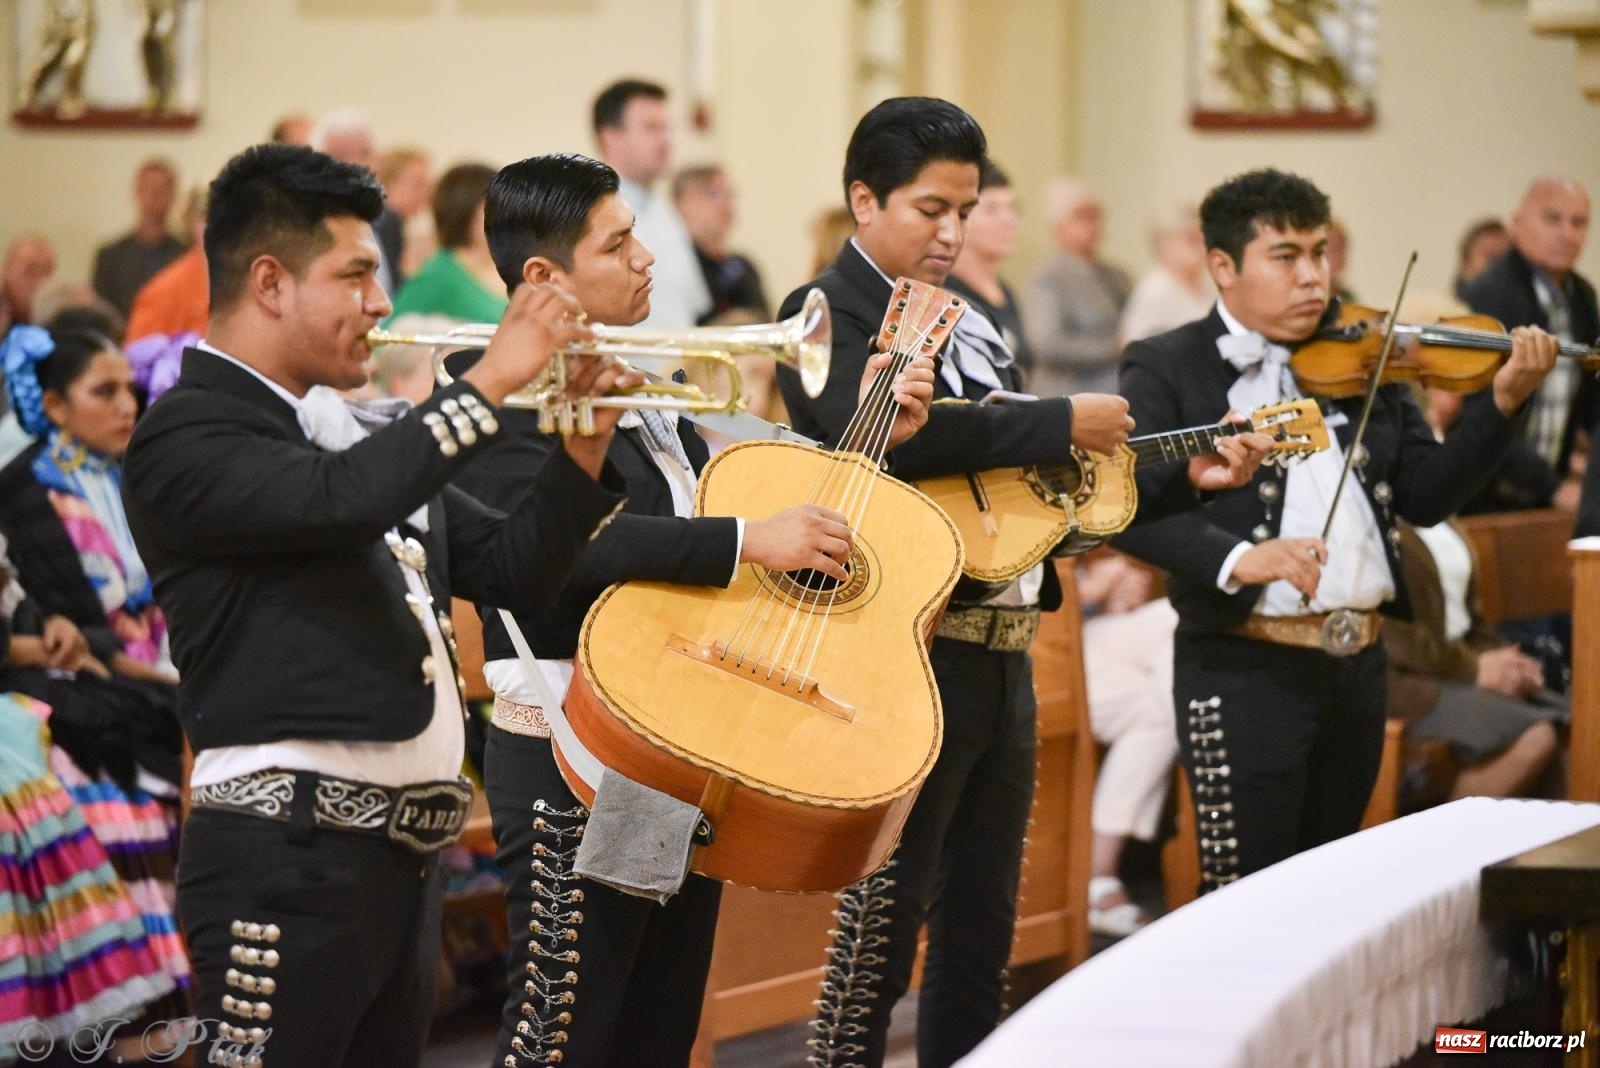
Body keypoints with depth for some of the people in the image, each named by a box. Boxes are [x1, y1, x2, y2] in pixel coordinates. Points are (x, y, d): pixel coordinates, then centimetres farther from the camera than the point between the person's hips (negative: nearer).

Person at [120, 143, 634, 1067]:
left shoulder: (355, 433, 21)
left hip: (406, 849, 9)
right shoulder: (186, 438, -7)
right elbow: (341, 501, -25)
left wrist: (585, 449, 7)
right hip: (291, 853, -9)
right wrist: (491, 382, -17)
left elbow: (513, 572, 22)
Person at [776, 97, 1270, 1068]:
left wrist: (1188, 475, 13)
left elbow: (1032, 478, 24)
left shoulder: (967, 324, 20)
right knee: (882, 924, -6)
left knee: (981, 930, 12)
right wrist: (1062, 424, -20)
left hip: (1001, 653, 9)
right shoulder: (831, 312, -7)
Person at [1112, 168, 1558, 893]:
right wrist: (1236, 557, -31)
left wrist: (1503, 404, -8)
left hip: (1357, 666, 5)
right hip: (1245, 669, -5)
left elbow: (1426, 496, 6)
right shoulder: (1168, 370, -3)